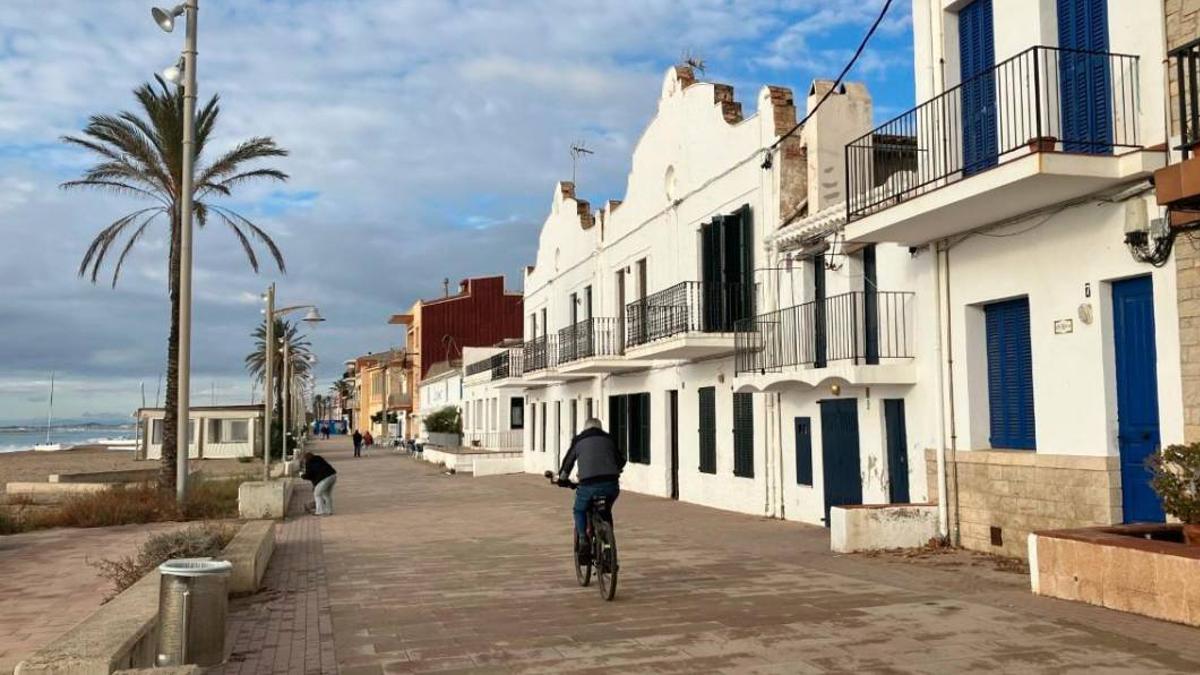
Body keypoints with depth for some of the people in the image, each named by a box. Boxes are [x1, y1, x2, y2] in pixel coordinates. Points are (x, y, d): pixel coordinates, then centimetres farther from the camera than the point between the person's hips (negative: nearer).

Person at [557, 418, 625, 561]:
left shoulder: (578, 440, 15)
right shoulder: (608, 439, 21)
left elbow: (568, 462, 22)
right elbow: (621, 460, 29)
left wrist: (562, 478, 38)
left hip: (589, 484, -2)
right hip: (612, 484, 2)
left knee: (579, 511, 22)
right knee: (606, 512, 27)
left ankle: (583, 539, 4)